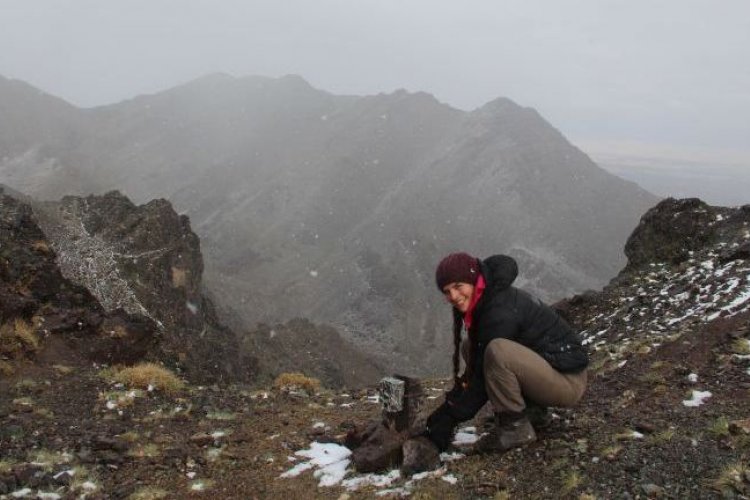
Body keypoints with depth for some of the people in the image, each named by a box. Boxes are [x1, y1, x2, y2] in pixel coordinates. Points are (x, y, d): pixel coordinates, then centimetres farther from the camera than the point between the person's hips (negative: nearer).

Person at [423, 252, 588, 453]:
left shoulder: (500, 312, -25)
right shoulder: (481, 301, 3)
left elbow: (484, 378, -22)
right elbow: (477, 365, 11)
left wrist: (450, 417, -16)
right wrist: (452, 401, 1)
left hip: (568, 380, -10)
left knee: (496, 351, -33)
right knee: (470, 347, 8)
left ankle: (516, 427, -13)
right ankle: (532, 410, 8)